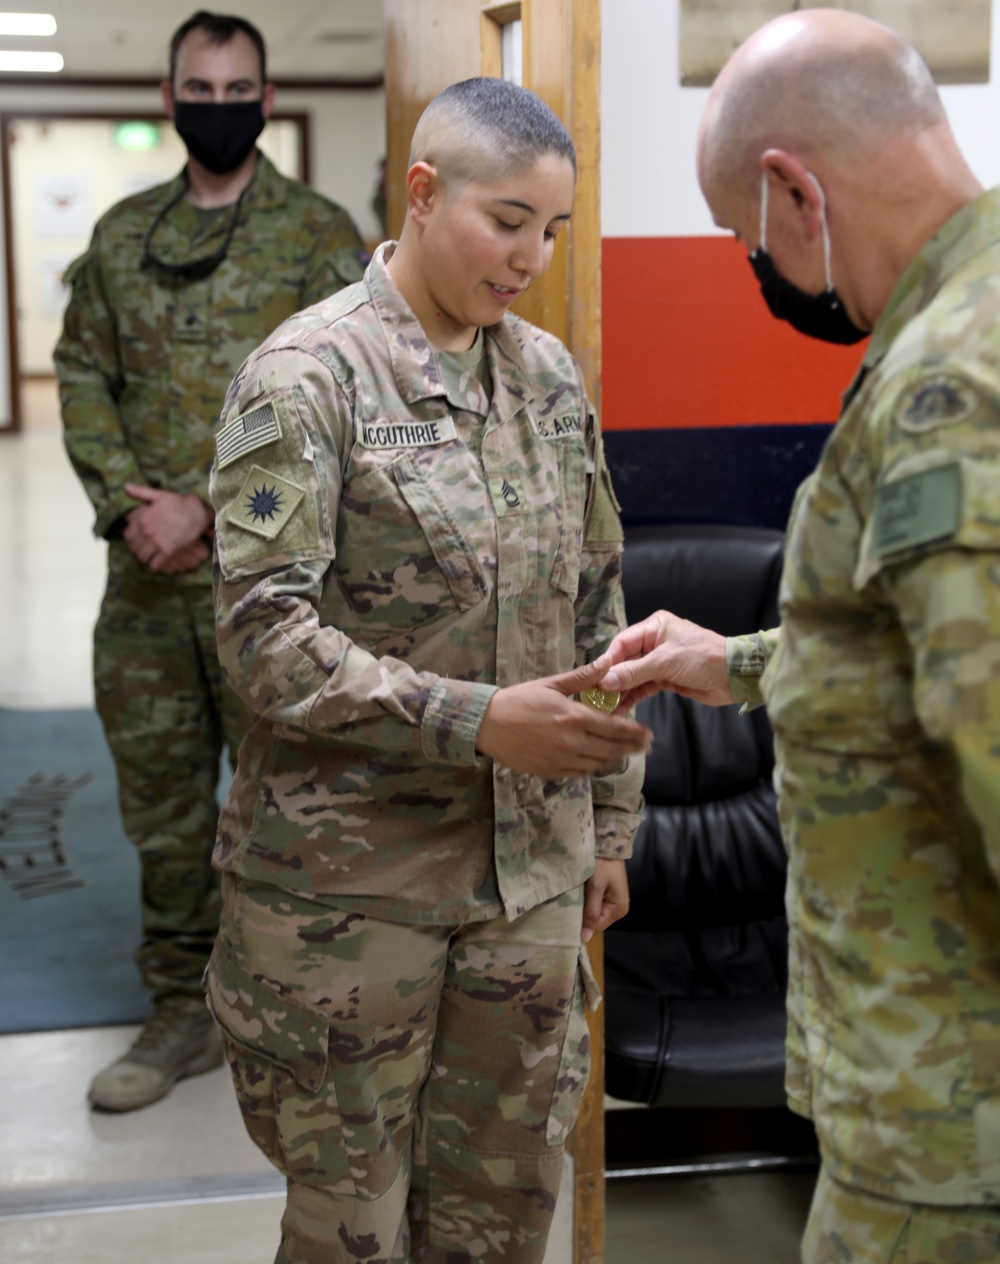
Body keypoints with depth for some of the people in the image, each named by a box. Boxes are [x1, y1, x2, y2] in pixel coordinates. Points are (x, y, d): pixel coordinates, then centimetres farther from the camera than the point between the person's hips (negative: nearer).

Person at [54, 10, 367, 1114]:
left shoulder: (319, 235, -1)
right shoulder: (122, 235, 12)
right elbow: (83, 376, 9)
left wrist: (205, 508, -16)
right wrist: (128, 507, -7)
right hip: (145, 574, 4)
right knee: (161, 800, 11)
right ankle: (184, 1010, 26)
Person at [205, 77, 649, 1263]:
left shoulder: (550, 376, 8)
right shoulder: (305, 376, -10)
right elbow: (264, 638, -16)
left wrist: (607, 821, 14)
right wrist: (477, 723, -25)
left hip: (529, 873, 5)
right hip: (350, 883, -5)